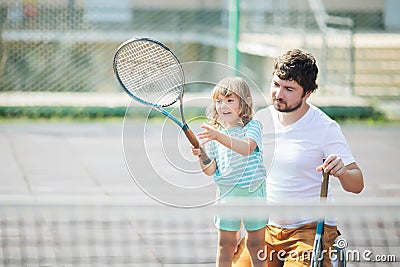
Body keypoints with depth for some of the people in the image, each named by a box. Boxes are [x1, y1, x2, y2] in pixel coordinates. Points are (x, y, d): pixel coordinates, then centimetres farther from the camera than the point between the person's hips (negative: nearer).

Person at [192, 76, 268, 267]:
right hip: (227, 194, 3)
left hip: (254, 193, -3)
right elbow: (211, 170, 4)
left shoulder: (252, 126, -7)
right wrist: (201, 157, -18)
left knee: (256, 244, 5)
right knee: (225, 244, 6)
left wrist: (219, 137, -44)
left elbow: (246, 147, -30)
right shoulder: (214, 132, 4)